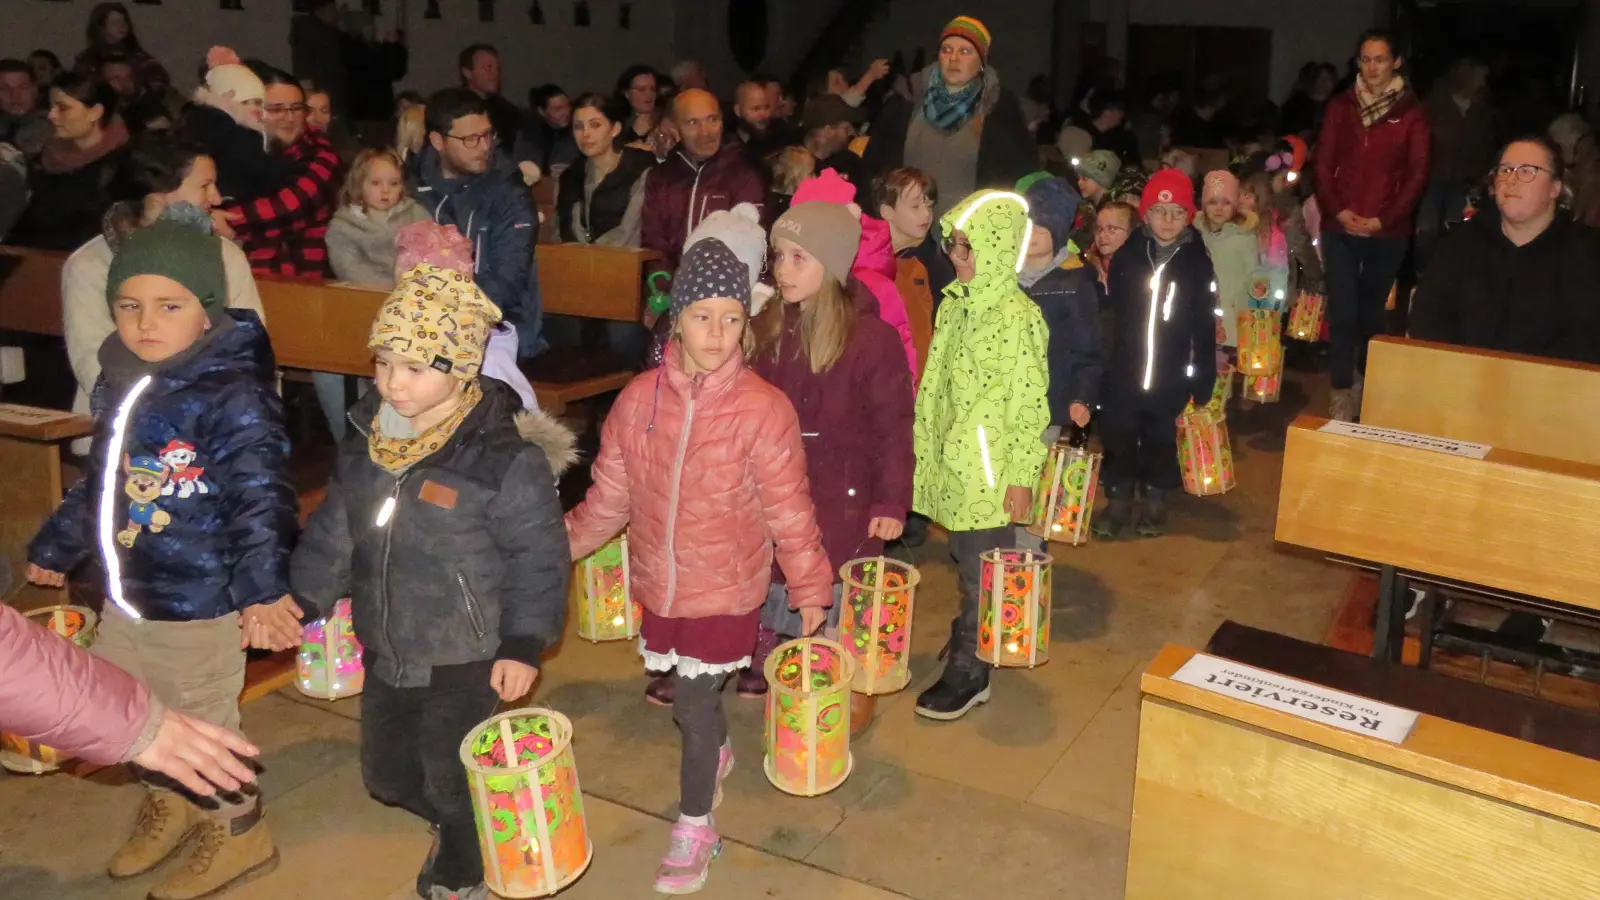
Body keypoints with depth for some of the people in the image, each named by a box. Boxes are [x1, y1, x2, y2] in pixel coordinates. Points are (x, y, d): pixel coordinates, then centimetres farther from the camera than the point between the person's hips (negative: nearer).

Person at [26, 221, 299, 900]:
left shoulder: (232, 396, -20)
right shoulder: (120, 384, 4)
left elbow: (260, 496, -28)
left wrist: (263, 587, -40)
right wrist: (56, 547, 29)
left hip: (198, 603, -8)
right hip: (126, 594, 8)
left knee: (198, 723, 8)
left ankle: (238, 832, 34)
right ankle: (168, 803, 49)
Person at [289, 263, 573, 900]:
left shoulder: (506, 457, -23)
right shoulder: (367, 436, -2)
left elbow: (539, 557, -16)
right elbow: (334, 531, 11)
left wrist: (524, 643, -17)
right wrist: (300, 601, 11)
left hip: (465, 657, -7)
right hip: (385, 649, 7)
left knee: (451, 777, 9)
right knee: (385, 773, 21)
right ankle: (455, 827, 51)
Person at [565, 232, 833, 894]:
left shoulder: (763, 410, -16)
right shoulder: (640, 398, -7)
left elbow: (789, 510, -10)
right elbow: (609, 494, 4)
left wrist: (809, 591, -4)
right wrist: (560, 545, 3)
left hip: (726, 589, -3)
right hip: (659, 583, 4)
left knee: (694, 704, 2)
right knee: (691, 694, 19)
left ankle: (694, 828, 27)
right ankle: (716, 756, 54)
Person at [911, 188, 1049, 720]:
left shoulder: (1018, 317, -16)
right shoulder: (954, 304, 7)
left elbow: (1030, 405, -15)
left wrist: (1022, 477, -15)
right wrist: (930, 452, 14)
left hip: (991, 470, -6)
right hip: (953, 462, 7)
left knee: (981, 572, 4)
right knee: (965, 562, 17)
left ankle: (968, 674, 17)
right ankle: (971, 640, 35)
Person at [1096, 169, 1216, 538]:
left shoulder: (1197, 261, -3)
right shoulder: (1127, 255, -4)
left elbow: (1204, 326, 0)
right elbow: (1108, 312, -1)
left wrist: (1204, 378, -1)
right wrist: (1098, 363, -2)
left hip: (1170, 375, 0)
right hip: (1122, 369, 0)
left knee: (1161, 437, 13)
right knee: (1117, 434, 6)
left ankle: (1154, 499, 32)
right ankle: (1119, 499, 24)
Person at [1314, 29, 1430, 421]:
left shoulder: (1412, 113, 0)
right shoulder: (1340, 107, 5)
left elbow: (1418, 174, -2)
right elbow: (1323, 164, 4)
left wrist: (1383, 219, -11)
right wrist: (1337, 210, -10)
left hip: (1388, 230, -1)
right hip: (1340, 226, 1)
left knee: (1372, 313, 9)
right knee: (1342, 311, -6)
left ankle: (1365, 389, 23)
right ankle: (1342, 395, -2)